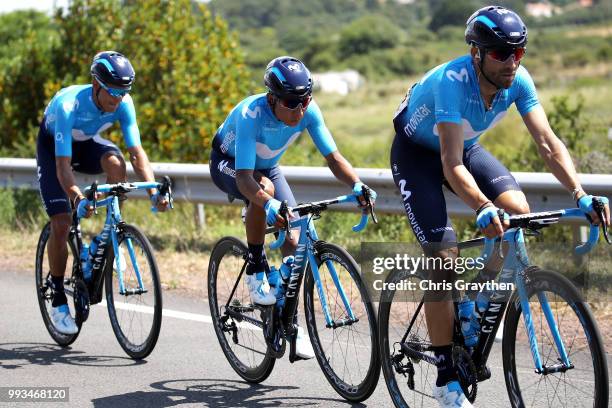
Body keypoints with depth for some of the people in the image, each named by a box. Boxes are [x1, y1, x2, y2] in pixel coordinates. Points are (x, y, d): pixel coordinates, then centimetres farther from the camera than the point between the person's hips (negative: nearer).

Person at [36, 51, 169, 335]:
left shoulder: (123, 103, -26)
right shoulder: (68, 104, -39)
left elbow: (136, 152, -27)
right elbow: (62, 164, -43)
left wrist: (153, 190, -43)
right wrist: (77, 198, -60)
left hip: (88, 143, 3)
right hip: (53, 145, -3)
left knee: (115, 162, -32)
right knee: (61, 222, -14)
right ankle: (58, 300, 1)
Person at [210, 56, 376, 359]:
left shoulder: (308, 111, -26)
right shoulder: (251, 114, -39)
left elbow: (332, 156, -26)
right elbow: (244, 177, -46)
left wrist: (357, 185, -45)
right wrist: (269, 204, -65)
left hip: (267, 166, 5)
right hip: (229, 165, -5)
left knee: (293, 239, -10)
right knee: (264, 189, -39)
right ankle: (255, 271, -20)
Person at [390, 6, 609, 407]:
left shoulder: (517, 80, -21)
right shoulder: (453, 81, -37)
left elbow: (548, 142, -23)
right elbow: (452, 166, -43)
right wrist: (483, 209, -59)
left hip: (466, 146, 5)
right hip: (416, 151, -5)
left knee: (519, 212, -20)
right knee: (444, 256, -16)